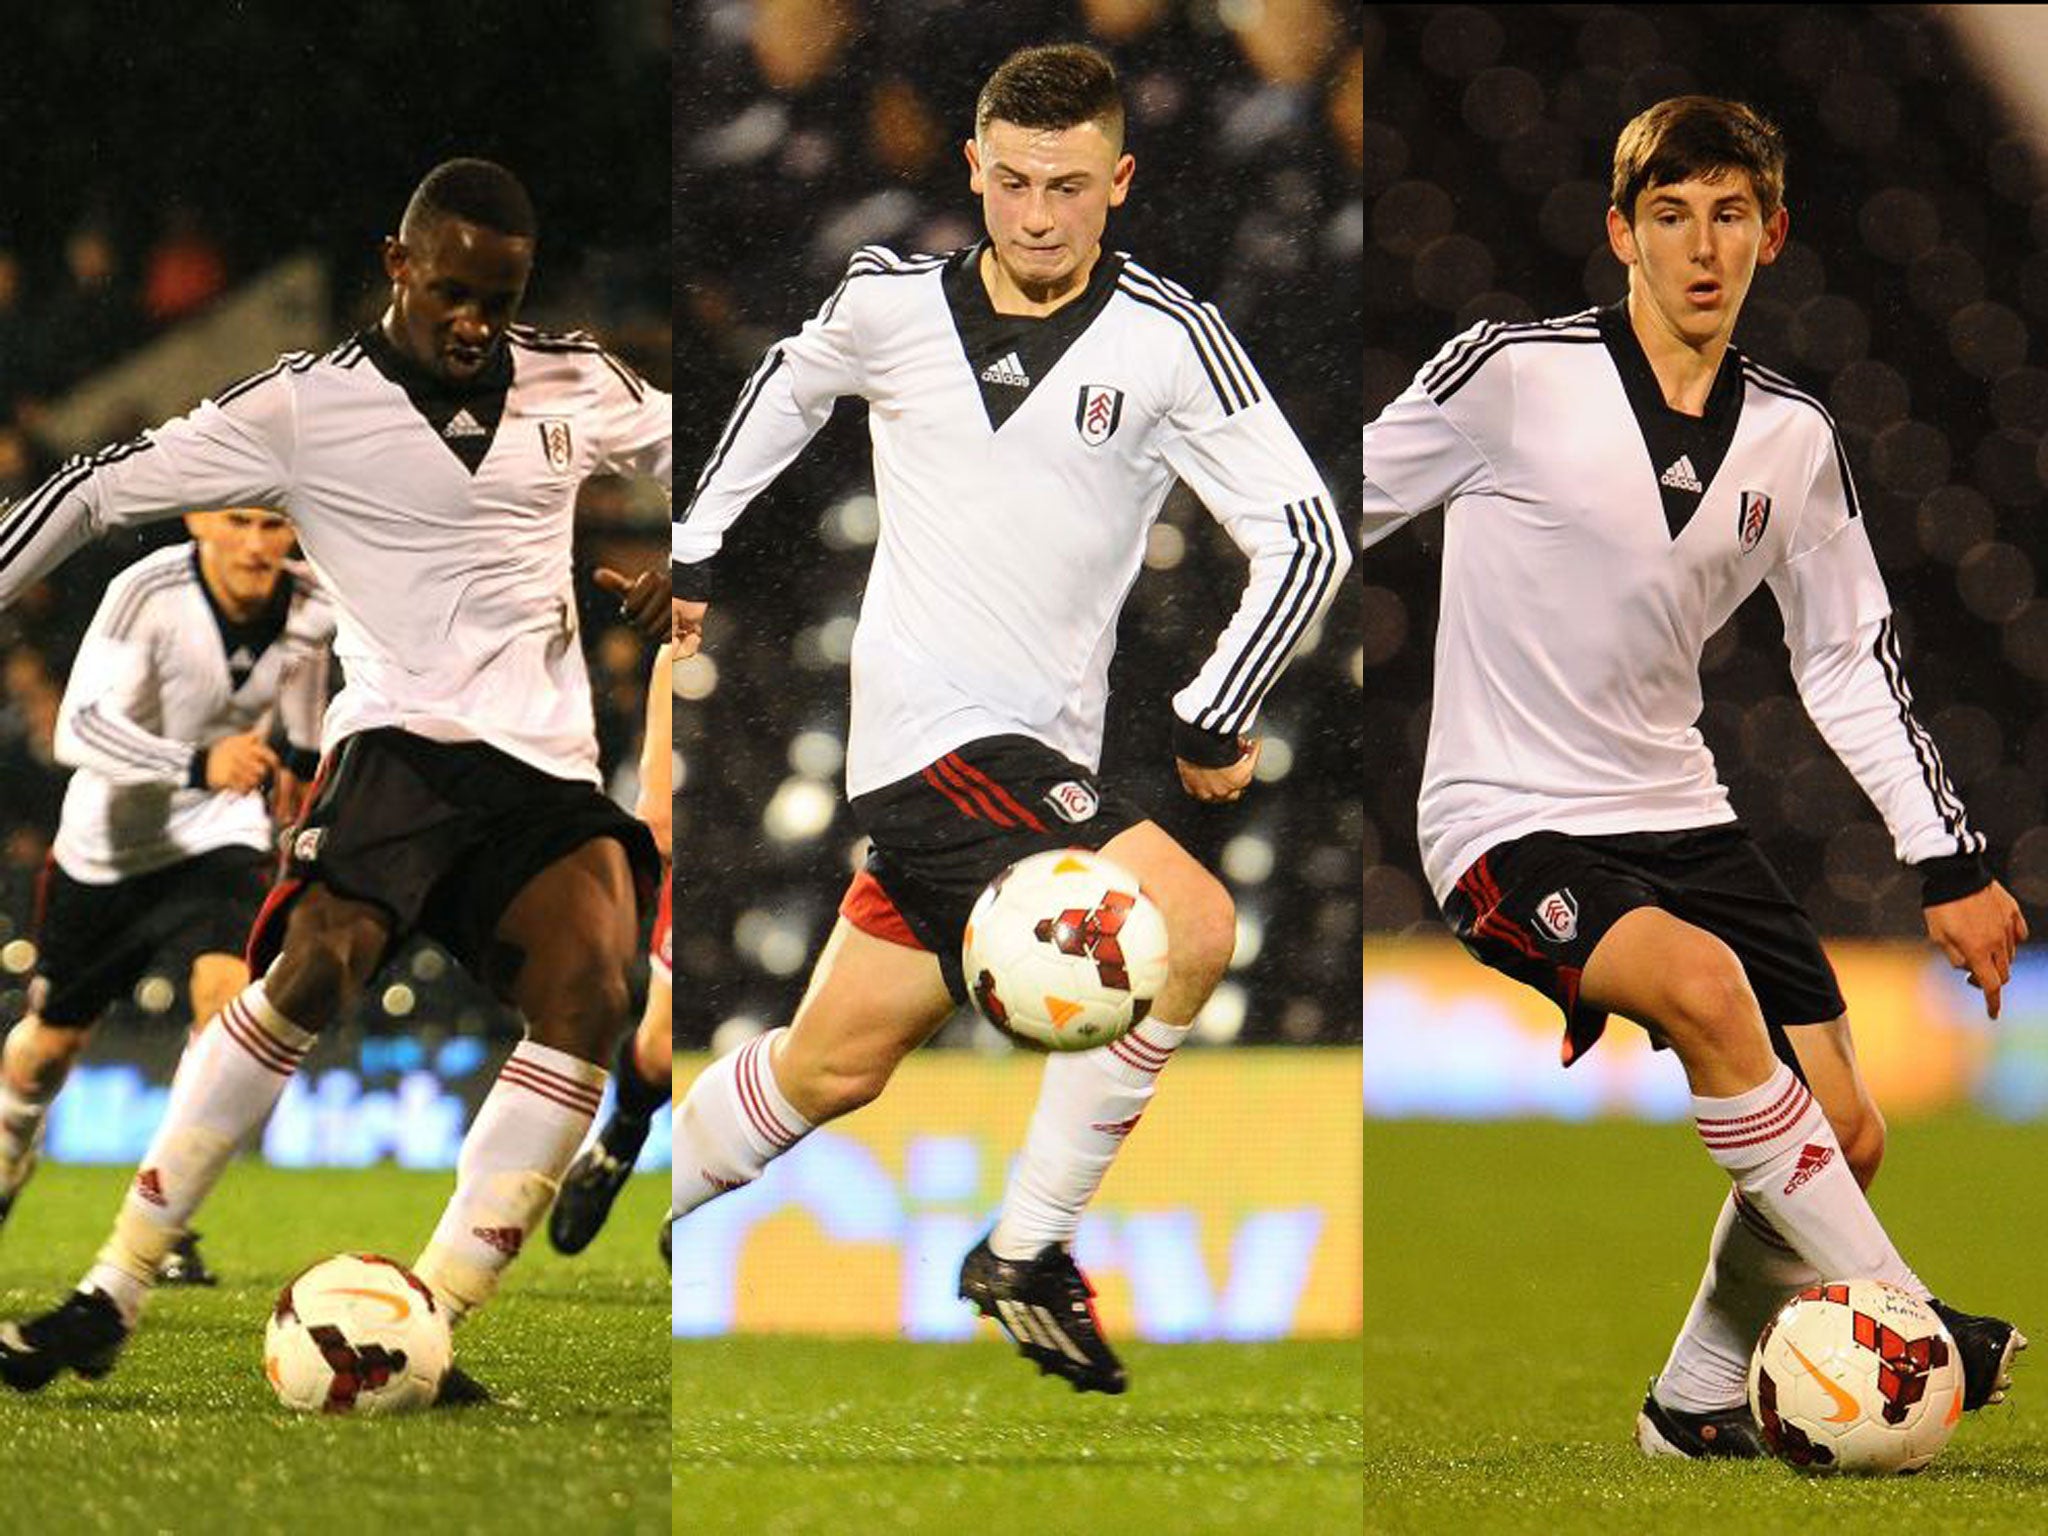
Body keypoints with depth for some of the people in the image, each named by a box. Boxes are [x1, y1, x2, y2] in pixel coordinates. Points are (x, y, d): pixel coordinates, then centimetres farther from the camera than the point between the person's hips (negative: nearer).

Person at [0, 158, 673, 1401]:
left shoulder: (574, 387, 12)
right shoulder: (306, 408, 1)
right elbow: (101, 489, 3)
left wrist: (680, 574, 10)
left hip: (548, 761, 3)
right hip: (402, 736, -3)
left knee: (590, 987, -24)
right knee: (321, 962, -29)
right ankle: (115, 1295, -21)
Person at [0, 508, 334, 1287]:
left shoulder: (312, 609, -15)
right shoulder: (145, 595, -29)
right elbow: (78, 728, -40)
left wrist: (299, 760, 13)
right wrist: (198, 765, -52)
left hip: (218, 839, 1)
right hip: (109, 842, -1)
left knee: (229, 994, -25)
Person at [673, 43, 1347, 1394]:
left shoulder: (1167, 342, -4)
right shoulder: (892, 304, -1)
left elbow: (1307, 537, -2)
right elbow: (790, 383, 23)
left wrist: (1213, 720, -7)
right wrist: (698, 546, 26)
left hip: (1040, 749, 3)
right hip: (931, 728, -3)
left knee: (834, 1065, 10)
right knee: (1192, 924, -23)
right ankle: (1028, 1250, -11)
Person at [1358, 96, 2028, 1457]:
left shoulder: (1793, 440, 5)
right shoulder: (1514, 377, -11)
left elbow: (1852, 662, 13)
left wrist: (1950, 863, 7)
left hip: (1676, 812, 6)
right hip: (1508, 823, -6)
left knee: (1846, 1136, -2)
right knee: (1705, 985, -33)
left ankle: (1699, 1399, 20)